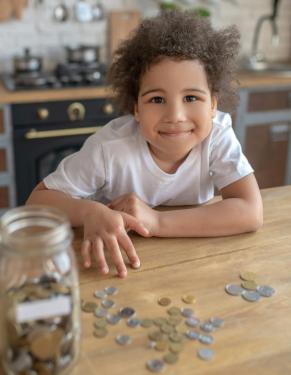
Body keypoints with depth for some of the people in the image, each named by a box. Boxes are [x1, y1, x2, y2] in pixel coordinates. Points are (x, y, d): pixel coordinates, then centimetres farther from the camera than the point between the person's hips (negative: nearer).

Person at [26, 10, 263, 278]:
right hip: (116, 267, 0)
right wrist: (90, 212, -36)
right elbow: (39, 199, -16)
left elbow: (251, 212, -27)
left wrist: (157, 221, -33)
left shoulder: (218, 134, -19)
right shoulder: (111, 146, -23)